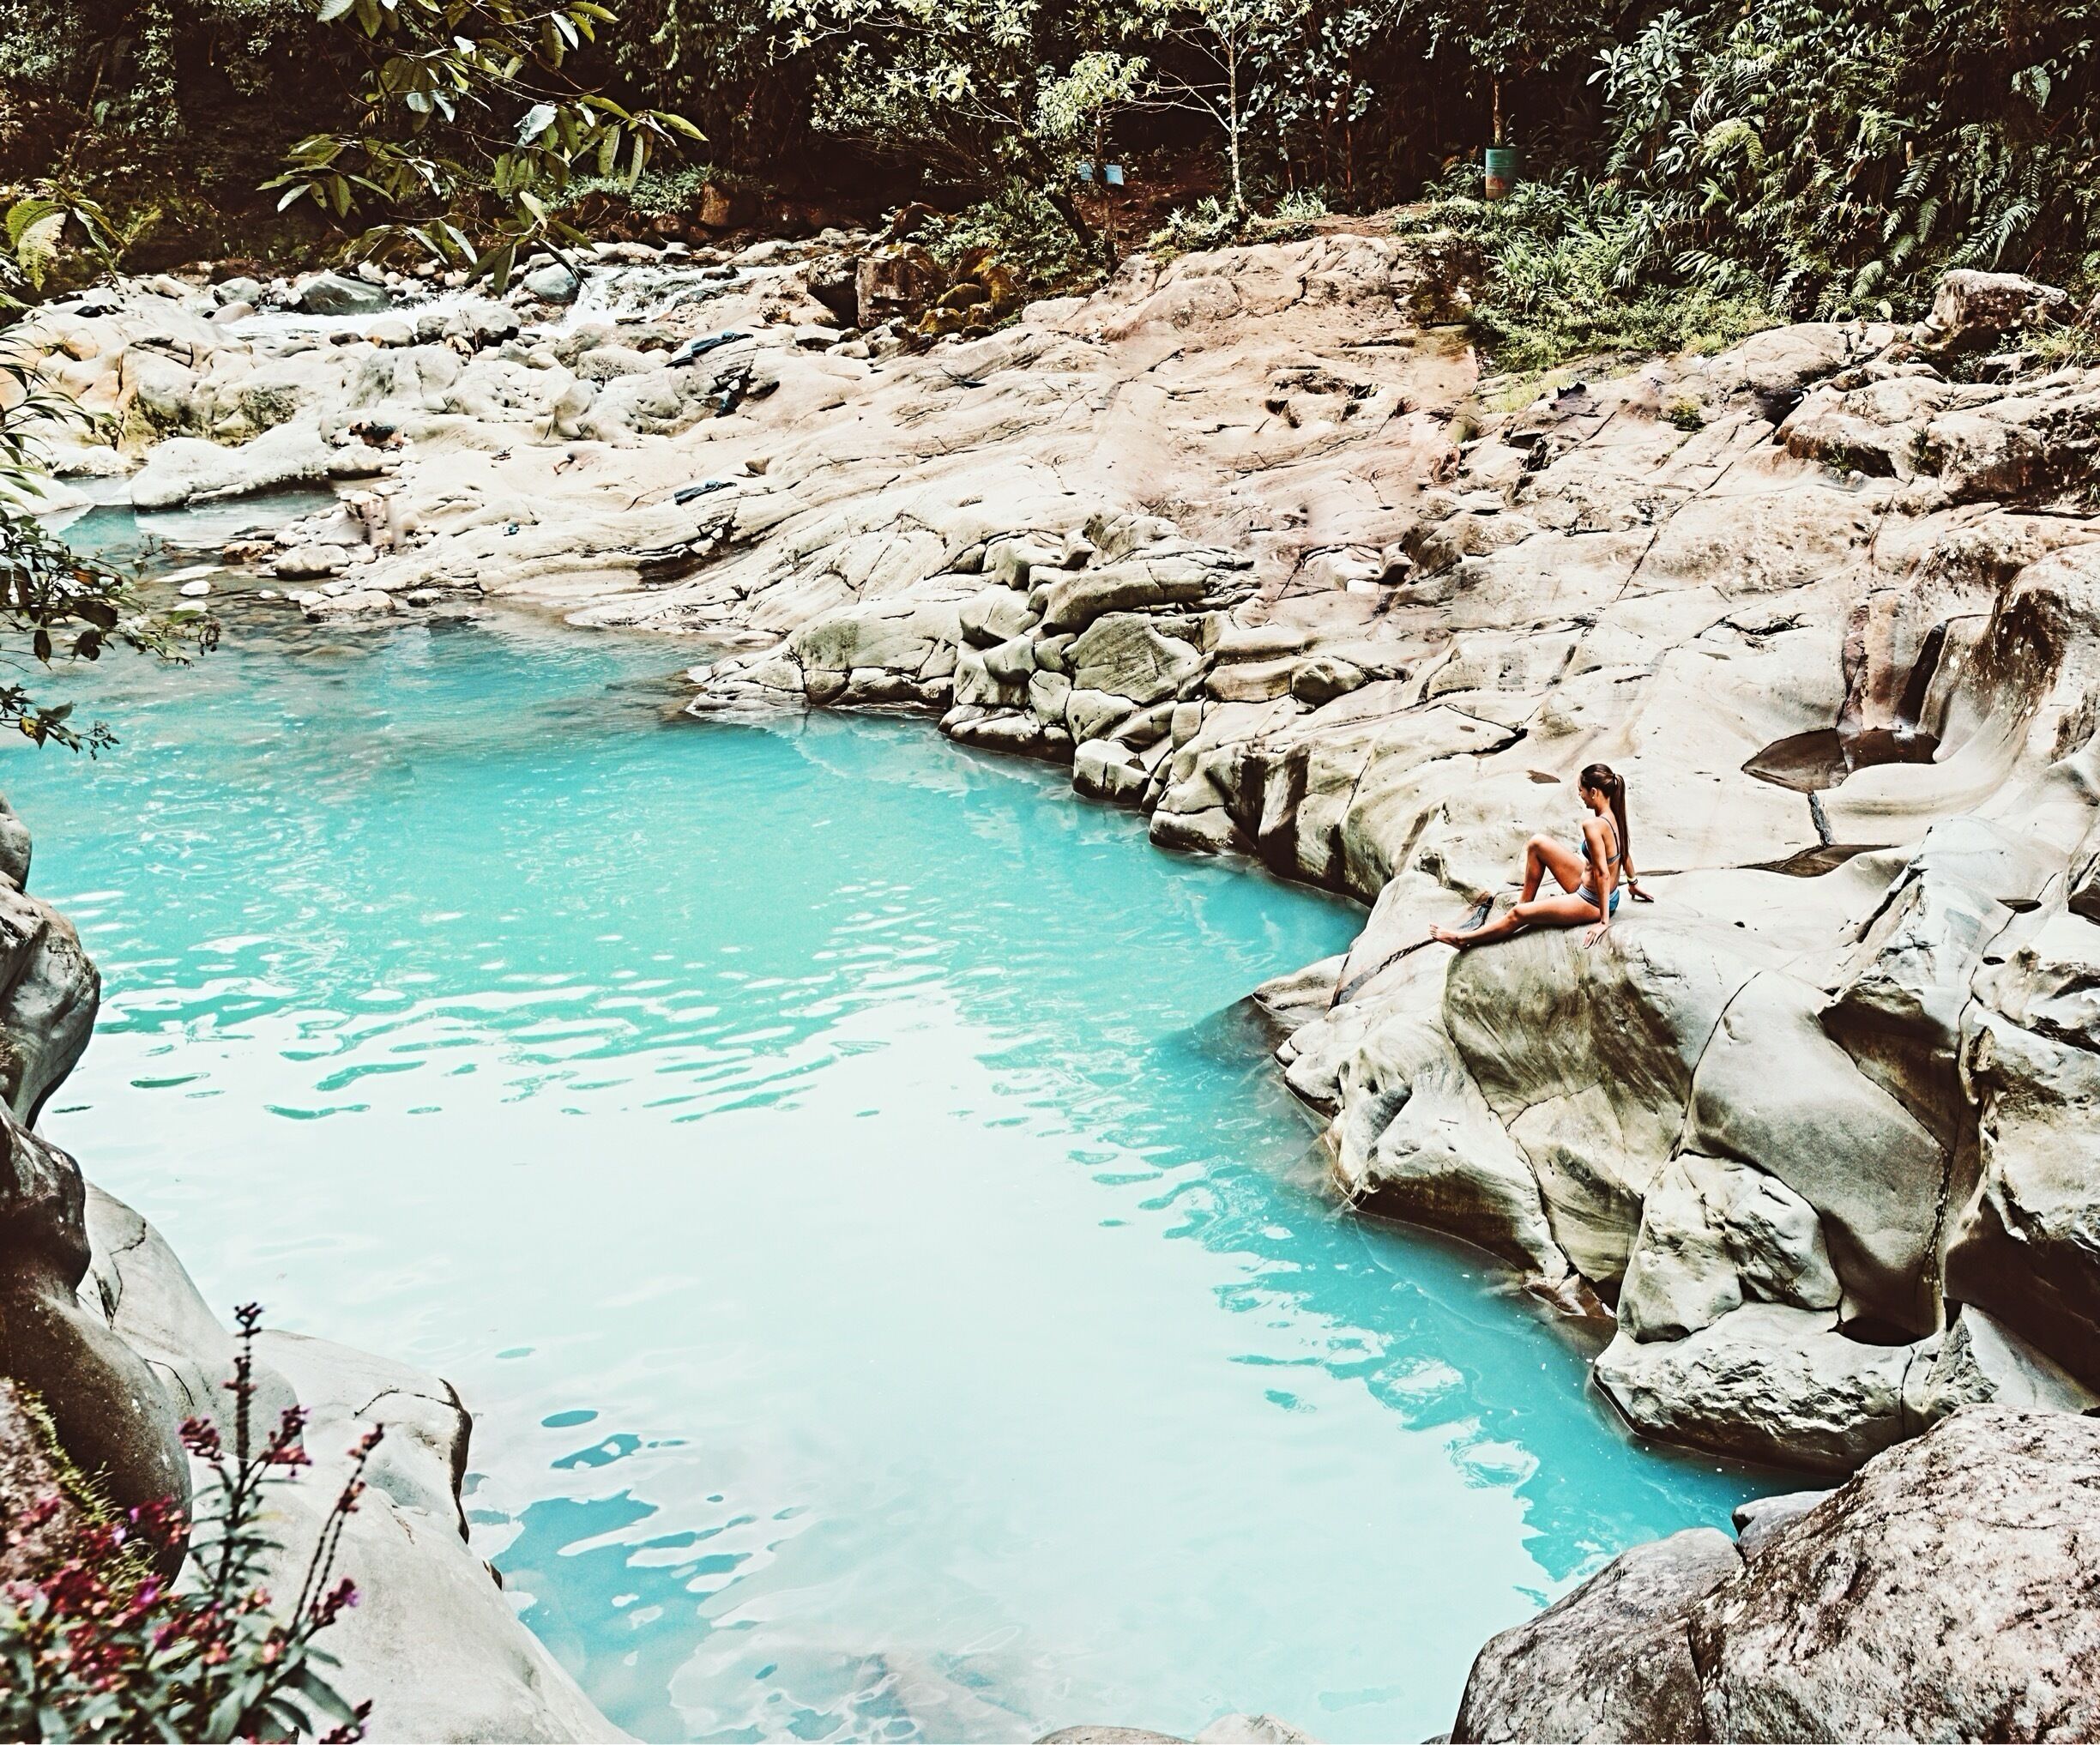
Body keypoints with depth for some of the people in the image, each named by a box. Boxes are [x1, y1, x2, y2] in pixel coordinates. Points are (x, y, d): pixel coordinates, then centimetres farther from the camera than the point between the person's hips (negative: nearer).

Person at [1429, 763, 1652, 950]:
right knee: (1537, 844, 8)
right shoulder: (1613, 815, -6)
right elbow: (1625, 852, 10)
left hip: (1592, 903, -9)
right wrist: (1633, 883, 26)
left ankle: (1464, 939, 13)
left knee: (1518, 914, -4)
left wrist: (1603, 920, -25)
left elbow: (1602, 873, -30)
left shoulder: (1593, 825, -32)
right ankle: (1526, 900, 24)